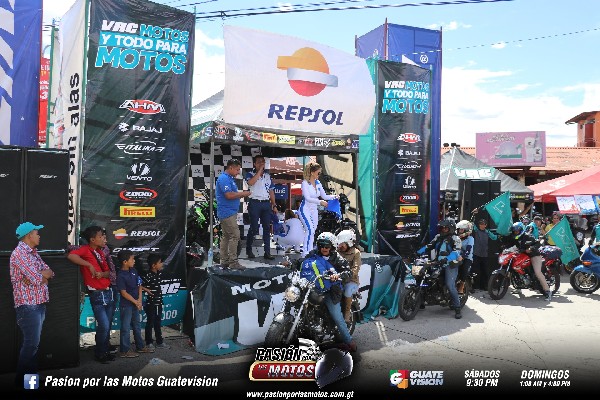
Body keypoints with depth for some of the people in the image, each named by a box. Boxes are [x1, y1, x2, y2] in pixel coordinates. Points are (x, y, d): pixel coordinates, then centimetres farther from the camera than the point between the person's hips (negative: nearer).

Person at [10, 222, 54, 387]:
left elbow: (50, 272, 12)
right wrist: (43, 275, 0)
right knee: (31, 343, -6)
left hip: (39, 303, 9)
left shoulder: (33, 253, 16)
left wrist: (40, 276, -9)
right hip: (28, 305, -9)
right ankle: (22, 380, 4)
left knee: (33, 342, 13)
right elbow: (36, 278, -21)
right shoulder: (19, 253, -14)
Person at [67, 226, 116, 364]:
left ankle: (106, 351, 26)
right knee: (103, 326, -8)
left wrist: (102, 274, -11)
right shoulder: (85, 250, -9)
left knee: (108, 326, 13)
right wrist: (89, 265, -25)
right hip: (97, 294, -7)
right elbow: (71, 255, -30)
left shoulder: (101, 252, 12)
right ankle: (99, 353, 10)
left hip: (109, 292, 7)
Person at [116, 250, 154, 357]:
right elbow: (124, 293, -18)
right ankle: (125, 351, 8)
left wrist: (140, 299, -3)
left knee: (137, 326, 18)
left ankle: (140, 346, 29)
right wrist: (136, 302, -13)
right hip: (126, 305, -8)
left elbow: (139, 285, 8)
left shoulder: (133, 271, 4)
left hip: (136, 303, 8)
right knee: (126, 327, 0)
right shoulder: (120, 276, -17)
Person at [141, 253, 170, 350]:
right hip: (151, 303, -7)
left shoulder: (160, 273, 4)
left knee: (158, 323, 15)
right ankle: (149, 343, 18)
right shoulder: (148, 275, -18)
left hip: (159, 303, 7)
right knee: (150, 323, 6)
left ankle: (159, 342, 24)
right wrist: (147, 290, -19)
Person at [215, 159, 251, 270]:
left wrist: (242, 194, 9)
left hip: (229, 213, 11)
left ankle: (224, 260, 17)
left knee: (226, 236, 12)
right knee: (234, 235, -10)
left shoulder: (229, 178, 17)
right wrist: (243, 194, -13)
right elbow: (229, 195, -24)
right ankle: (233, 262, -8)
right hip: (227, 213, -11)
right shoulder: (224, 179, -16)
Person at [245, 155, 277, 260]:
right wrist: (259, 171, -17)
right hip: (255, 203, -4)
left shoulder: (268, 175, 15)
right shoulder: (250, 174, 2)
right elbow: (251, 182, -22)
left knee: (267, 228, 4)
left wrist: (274, 205, 10)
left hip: (266, 204, 5)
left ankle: (267, 252, 7)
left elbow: (271, 191, 16)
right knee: (254, 228, -1)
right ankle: (248, 249, 16)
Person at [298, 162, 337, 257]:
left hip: (314, 210, 7)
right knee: (310, 230, -19)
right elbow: (307, 198, -22)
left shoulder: (318, 183, 6)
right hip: (305, 209, -7)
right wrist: (320, 202, -32)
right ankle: (305, 252, -14)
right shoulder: (305, 183, -13)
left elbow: (324, 196, 12)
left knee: (313, 232, 8)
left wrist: (334, 196, -4)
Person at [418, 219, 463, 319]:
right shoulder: (438, 237, 16)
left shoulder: (455, 238, -3)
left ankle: (457, 308, -8)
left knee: (450, 286, -17)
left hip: (450, 265, -7)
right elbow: (429, 246, 11)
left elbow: (456, 251, -18)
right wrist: (418, 252, -4)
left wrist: (448, 258, -36)